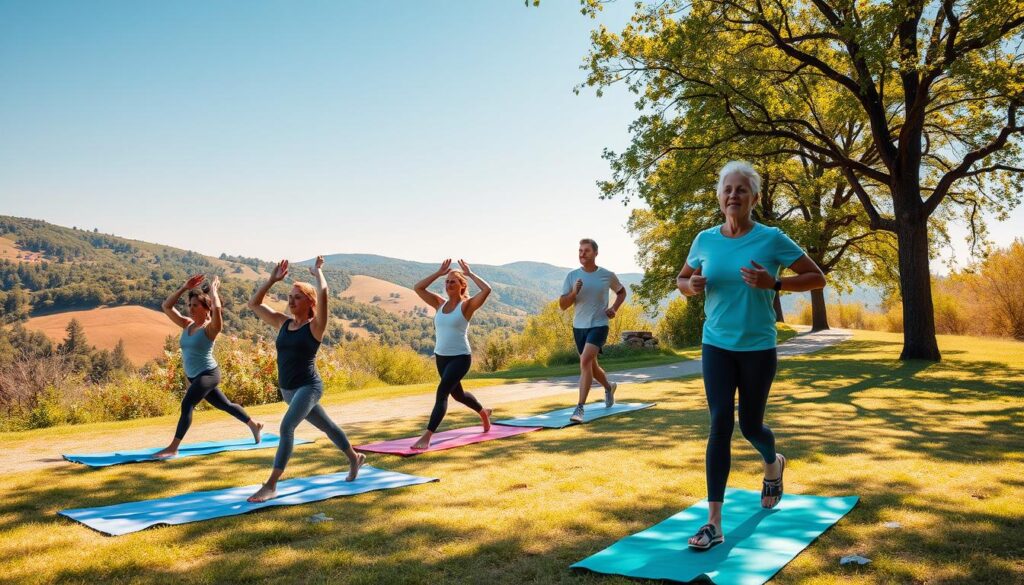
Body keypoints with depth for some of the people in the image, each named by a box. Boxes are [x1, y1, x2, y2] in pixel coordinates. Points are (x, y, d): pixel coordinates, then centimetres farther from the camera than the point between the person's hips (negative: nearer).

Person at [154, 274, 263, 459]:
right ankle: (254, 425, 36)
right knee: (225, 404, 19)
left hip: (208, 374, -8)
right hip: (193, 376, 8)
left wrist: (213, 289, -16)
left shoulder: (211, 327, -14)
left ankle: (173, 448, -20)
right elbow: (166, 306, 5)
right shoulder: (187, 324, 6)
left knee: (187, 404, -23)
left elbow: (217, 308, -33)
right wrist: (184, 288, -2)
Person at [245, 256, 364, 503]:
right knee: (326, 426, 22)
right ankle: (355, 458, 42)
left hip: (309, 387, -7)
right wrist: (273, 279, 5)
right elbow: (254, 303, 8)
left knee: (286, 426, -24)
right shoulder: (283, 323, 7)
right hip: (288, 389, 7)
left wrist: (317, 271, -8)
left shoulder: (315, 326, -11)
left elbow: (323, 292, -24)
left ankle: (271, 486, -23)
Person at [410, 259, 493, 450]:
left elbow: (487, 290, -25)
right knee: (457, 394, 24)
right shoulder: (440, 304, 5)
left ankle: (427, 437, -21)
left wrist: (470, 274, -14)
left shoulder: (467, 305, -10)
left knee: (442, 393, -20)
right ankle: (483, 412, 52)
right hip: (441, 356, 7)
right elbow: (417, 288, 3)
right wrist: (439, 273, 1)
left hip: (460, 357, -7)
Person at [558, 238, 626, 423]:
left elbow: (622, 292, 17)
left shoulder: (607, 275, -2)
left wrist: (614, 308, 0)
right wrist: (574, 293, -21)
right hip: (579, 326, 4)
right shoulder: (572, 276, -1)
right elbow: (562, 305, -2)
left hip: (599, 325, -4)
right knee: (591, 366, 17)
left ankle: (580, 408, -21)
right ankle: (609, 387, 49)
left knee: (585, 361, -23)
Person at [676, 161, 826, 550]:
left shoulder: (771, 239, -9)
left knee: (750, 425, 11)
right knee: (720, 424, -10)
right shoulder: (705, 240, 0)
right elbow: (681, 282, 15)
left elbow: (817, 278, -4)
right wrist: (692, 285, -10)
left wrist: (773, 283, -20)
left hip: (758, 347, -1)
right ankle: (714, 523, -8)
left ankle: (773, 464, 49)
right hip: (716, 345, 2)